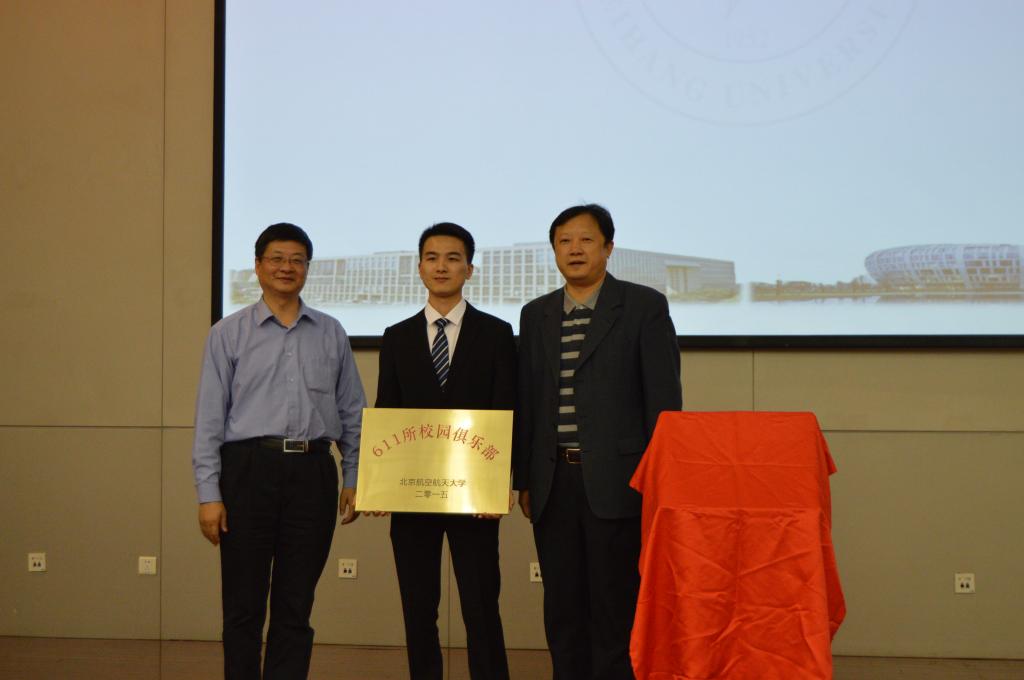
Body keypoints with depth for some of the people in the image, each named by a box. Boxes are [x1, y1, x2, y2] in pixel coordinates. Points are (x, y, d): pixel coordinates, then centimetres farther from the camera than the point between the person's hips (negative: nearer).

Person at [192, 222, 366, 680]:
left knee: (296, 607, 8)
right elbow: (209, 418, 0)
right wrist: (209, 494, -6)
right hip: (250, 469, -2)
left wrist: (353, 480, 6)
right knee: (243, 605, 5)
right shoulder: (229, 334, 3)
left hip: (313, 472, 2)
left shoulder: (331, 334, 10)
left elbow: (353, 413, 12)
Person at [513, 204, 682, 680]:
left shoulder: (644, 306, -1)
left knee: (615, 604, 1)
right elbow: (526, 402, 13)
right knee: (562, 606, 11)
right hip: (554, 481, 4)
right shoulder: (537, 314, 13)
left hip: (615, 480, -4)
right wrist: (524, 479, 10)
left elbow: (664, 399, -4)